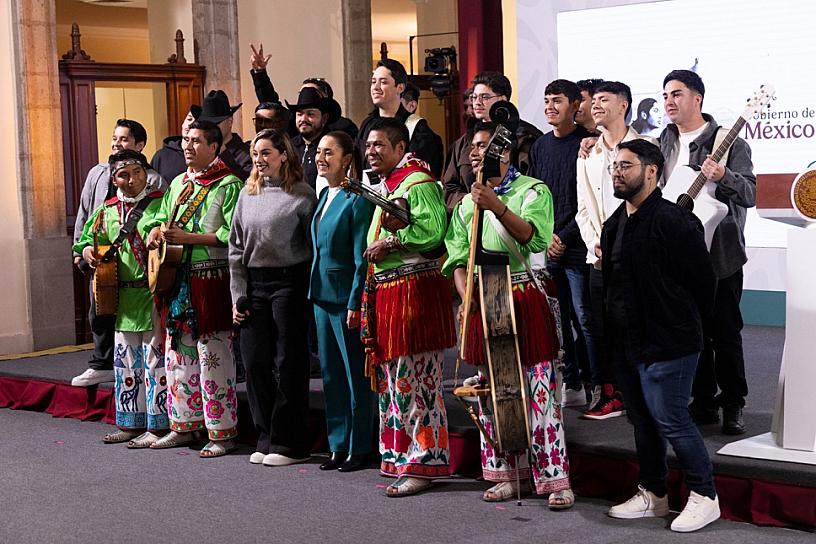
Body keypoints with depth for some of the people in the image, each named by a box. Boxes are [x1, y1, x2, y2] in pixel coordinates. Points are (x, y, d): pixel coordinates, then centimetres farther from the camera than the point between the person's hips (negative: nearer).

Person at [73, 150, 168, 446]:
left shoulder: (162, 203, -4)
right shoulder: (106, 211, 12)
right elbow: (86, 241, 22)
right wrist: (88, 252, 1)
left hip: (155, 295, -6)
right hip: (124, 297, 6)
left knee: (156, 360, -3)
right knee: (126, 362, 13)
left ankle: (158, 425, 4)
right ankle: (131, 423, 24)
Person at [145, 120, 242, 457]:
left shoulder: (228, 184, -6)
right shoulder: (178, 183, 17)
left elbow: (233, 233, -16)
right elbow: (160, 220, 24)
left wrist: (189, 237, -17)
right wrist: (156, 234, 1)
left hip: (211, 281, -8)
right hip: (179, 281, 8)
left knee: (213, 359, -4)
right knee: (178, 356, 12)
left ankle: (222, 433, 3)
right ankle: (183, 426, 23)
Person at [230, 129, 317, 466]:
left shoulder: (301, 195, -4)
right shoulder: (247, 195, 12)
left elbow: (314, 245, -5)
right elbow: (236, 248, 13)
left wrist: (311, 289, -11)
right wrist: (238, 295, 7)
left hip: (288, 283, -5)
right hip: (254, 284, 5)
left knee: (288, 363, -1)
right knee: (255, 362, 5)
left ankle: (289, 444, 7)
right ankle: (266, 439, 17)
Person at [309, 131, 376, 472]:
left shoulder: (357, 200, -12)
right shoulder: (323, 196, 13)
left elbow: (361, 258, -15)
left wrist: (355, 304, -18)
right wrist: (315, 291, 15)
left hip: (346, 298, -8)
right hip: (322, 296, 8)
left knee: (356, 376, 1)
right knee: (331, 374, 12)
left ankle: (359, 448, 10)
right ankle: (339, 445, 21)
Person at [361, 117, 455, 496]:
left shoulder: (418, 183, -10)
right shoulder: (385, 187, 21)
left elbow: (432, 230, -23)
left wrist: (388, 244, -15)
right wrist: (377, 249, 11)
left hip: (414, 291, -10)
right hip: (384, 291, 10)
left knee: (414, 381, -7)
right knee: (392, 380, 13)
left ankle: (422, 464, -2)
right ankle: (400, 457, 22)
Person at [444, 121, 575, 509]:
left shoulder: (532, 191, -2)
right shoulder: (467, 202, 14)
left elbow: (531, 236, -20)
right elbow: (459, 257, 8)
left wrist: (497, 206, -35)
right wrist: (467, 299, -9)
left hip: (525, 299, -5)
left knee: (539, 389, -7)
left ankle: (555, 479, -4)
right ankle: (505, 474, 18)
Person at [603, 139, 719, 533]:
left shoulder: (672, 220, -16)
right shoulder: (615, 224, 11)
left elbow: (702, 280, -13)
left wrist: (682, 325, -3)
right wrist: (613, 332, 17)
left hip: (667, 343, -9)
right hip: (627, 341, 9)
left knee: (670, 419, -5)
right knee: (642, 420, 16)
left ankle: (704, 497, 10)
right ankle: (652, 495, 28)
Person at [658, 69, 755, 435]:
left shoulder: (728, 142, -7)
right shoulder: (664, 143, 12)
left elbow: (749, 194, -16)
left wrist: (722, 176, -33)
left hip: (720, 255, -5)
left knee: (725, 333, -2)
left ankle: (733, 406, 10)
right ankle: (704, 402, 20)